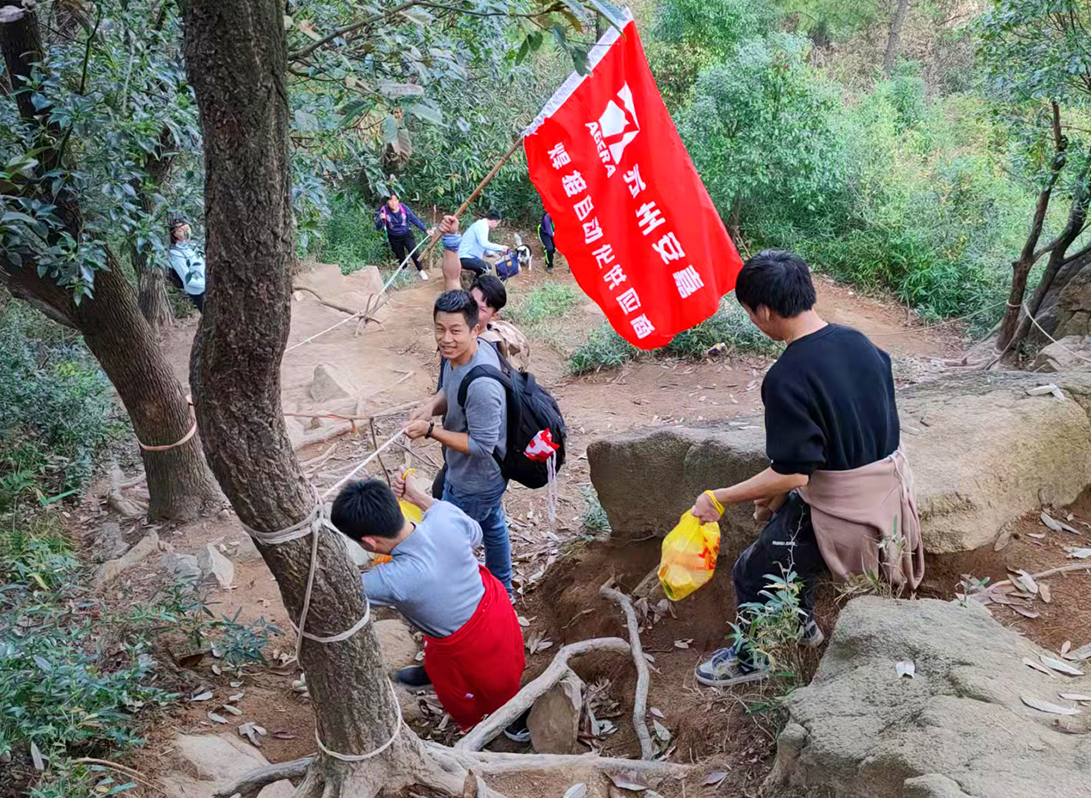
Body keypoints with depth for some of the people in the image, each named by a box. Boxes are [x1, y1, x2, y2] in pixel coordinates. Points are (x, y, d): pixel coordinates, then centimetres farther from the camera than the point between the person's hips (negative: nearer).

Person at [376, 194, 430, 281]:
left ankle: (421, 271, 12)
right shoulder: (384, 210, -22)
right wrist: (381, 219, -42)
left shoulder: (404, 208, -19)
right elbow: (378, 227, -20)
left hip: (406, 235, 0)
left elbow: (415, 220, -7)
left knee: (413, 253, -11)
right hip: (394, 238, 0)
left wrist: (425, 230, -7)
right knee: (401, 258, 13)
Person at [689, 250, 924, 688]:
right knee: (781, 519, 29)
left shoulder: (787, 378, -25)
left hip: (845, 515, -8)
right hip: (888, 490, 9)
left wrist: (719, 499, -11)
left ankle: (750, 658, 35)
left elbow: (792, 474, -24)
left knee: (751, 572, 11)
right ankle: (802, 623, 43)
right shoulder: (858, 341, 0)